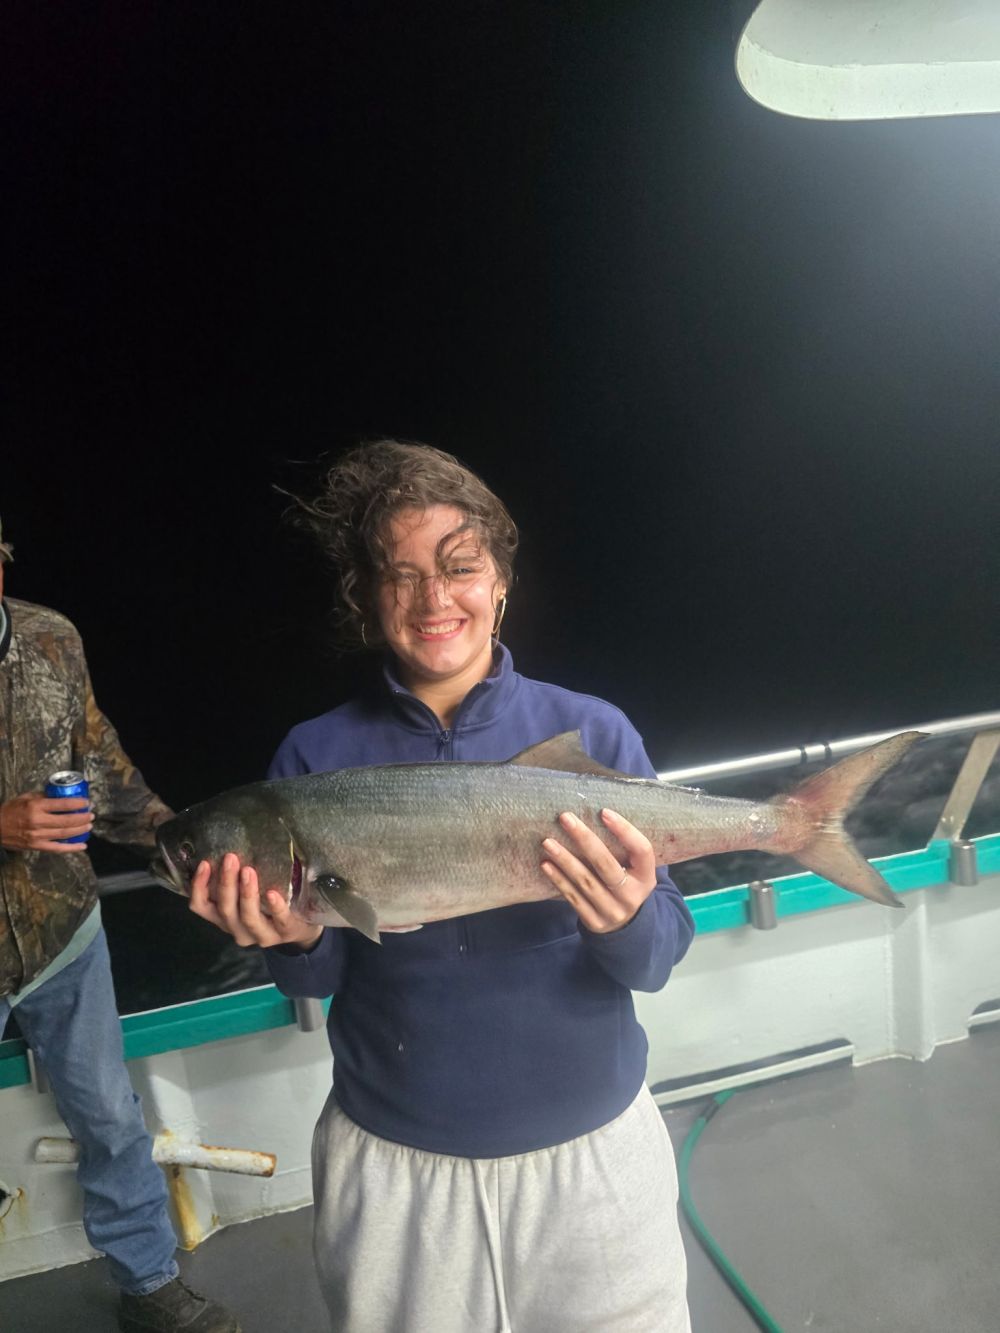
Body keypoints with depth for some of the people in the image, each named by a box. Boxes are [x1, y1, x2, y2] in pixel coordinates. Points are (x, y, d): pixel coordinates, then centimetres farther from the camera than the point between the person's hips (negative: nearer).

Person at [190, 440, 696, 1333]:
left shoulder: (592, 732, -9)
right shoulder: (318, 756, -8)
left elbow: (658, 961, -9)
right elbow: (319, 979, -3)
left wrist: (628, 925, -31)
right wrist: (296, 939, -24)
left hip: (591, 1151, 0)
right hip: (392, 1163, 1)